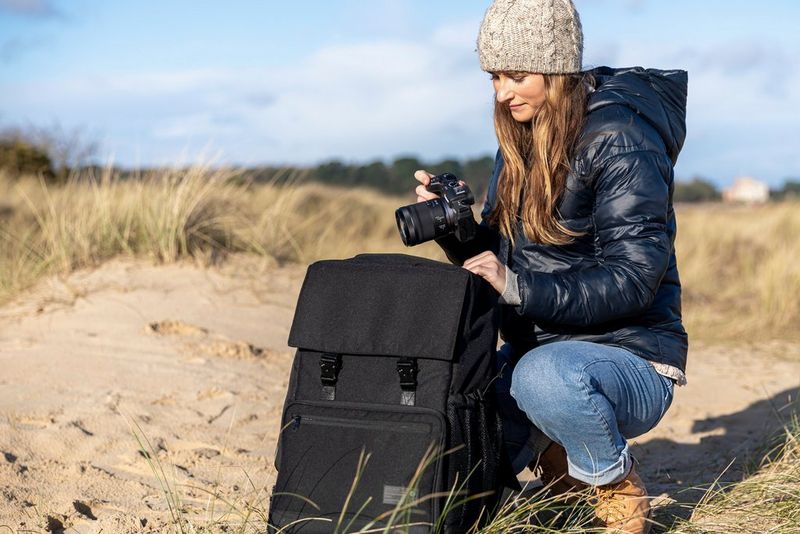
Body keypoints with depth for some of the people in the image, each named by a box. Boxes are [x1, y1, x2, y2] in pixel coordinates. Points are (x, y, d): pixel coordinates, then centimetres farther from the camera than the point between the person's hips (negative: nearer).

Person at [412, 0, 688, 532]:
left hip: (630, 358, -7)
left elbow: (633, 280, -22)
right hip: (536, 346, 7)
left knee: (544, 374, -40)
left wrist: (517, 287, -28)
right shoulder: (521, 138, 7)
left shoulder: (619, 141, -16)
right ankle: (557, 453, 20)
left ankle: (620, 488, -9)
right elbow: (496, 258, 11)